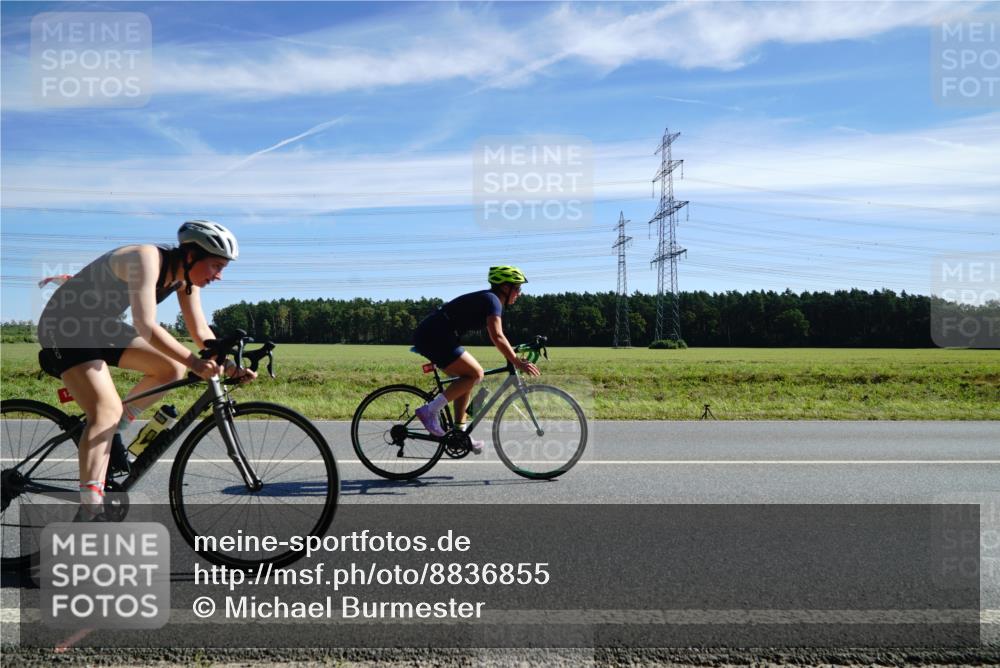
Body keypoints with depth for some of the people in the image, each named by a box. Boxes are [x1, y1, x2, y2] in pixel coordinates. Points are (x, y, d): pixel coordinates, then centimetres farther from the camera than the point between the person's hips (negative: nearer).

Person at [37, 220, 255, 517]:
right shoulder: (147, 259, -29)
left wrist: (228, 365, -17)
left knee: (172, 368, 1)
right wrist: (194, 362, -46)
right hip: (64, 327, -9)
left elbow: (200, 331, -3)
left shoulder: (185, 276, -4)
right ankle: (90, 509, -26)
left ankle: (112, 433, 13)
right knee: (107, 408, -23)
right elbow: (146, 326, -39)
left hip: (104, 327, 9)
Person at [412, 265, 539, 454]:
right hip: (434, 337, -10)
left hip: (429, 336, 10)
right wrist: (517, 362, -23)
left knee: (468, 376, 13)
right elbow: (497, 337, -23)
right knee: (475, 374, -11)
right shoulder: (492, 300, -11)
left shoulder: (487, 299, 20)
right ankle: (429, 410, -11)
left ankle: (459, 433, 15)